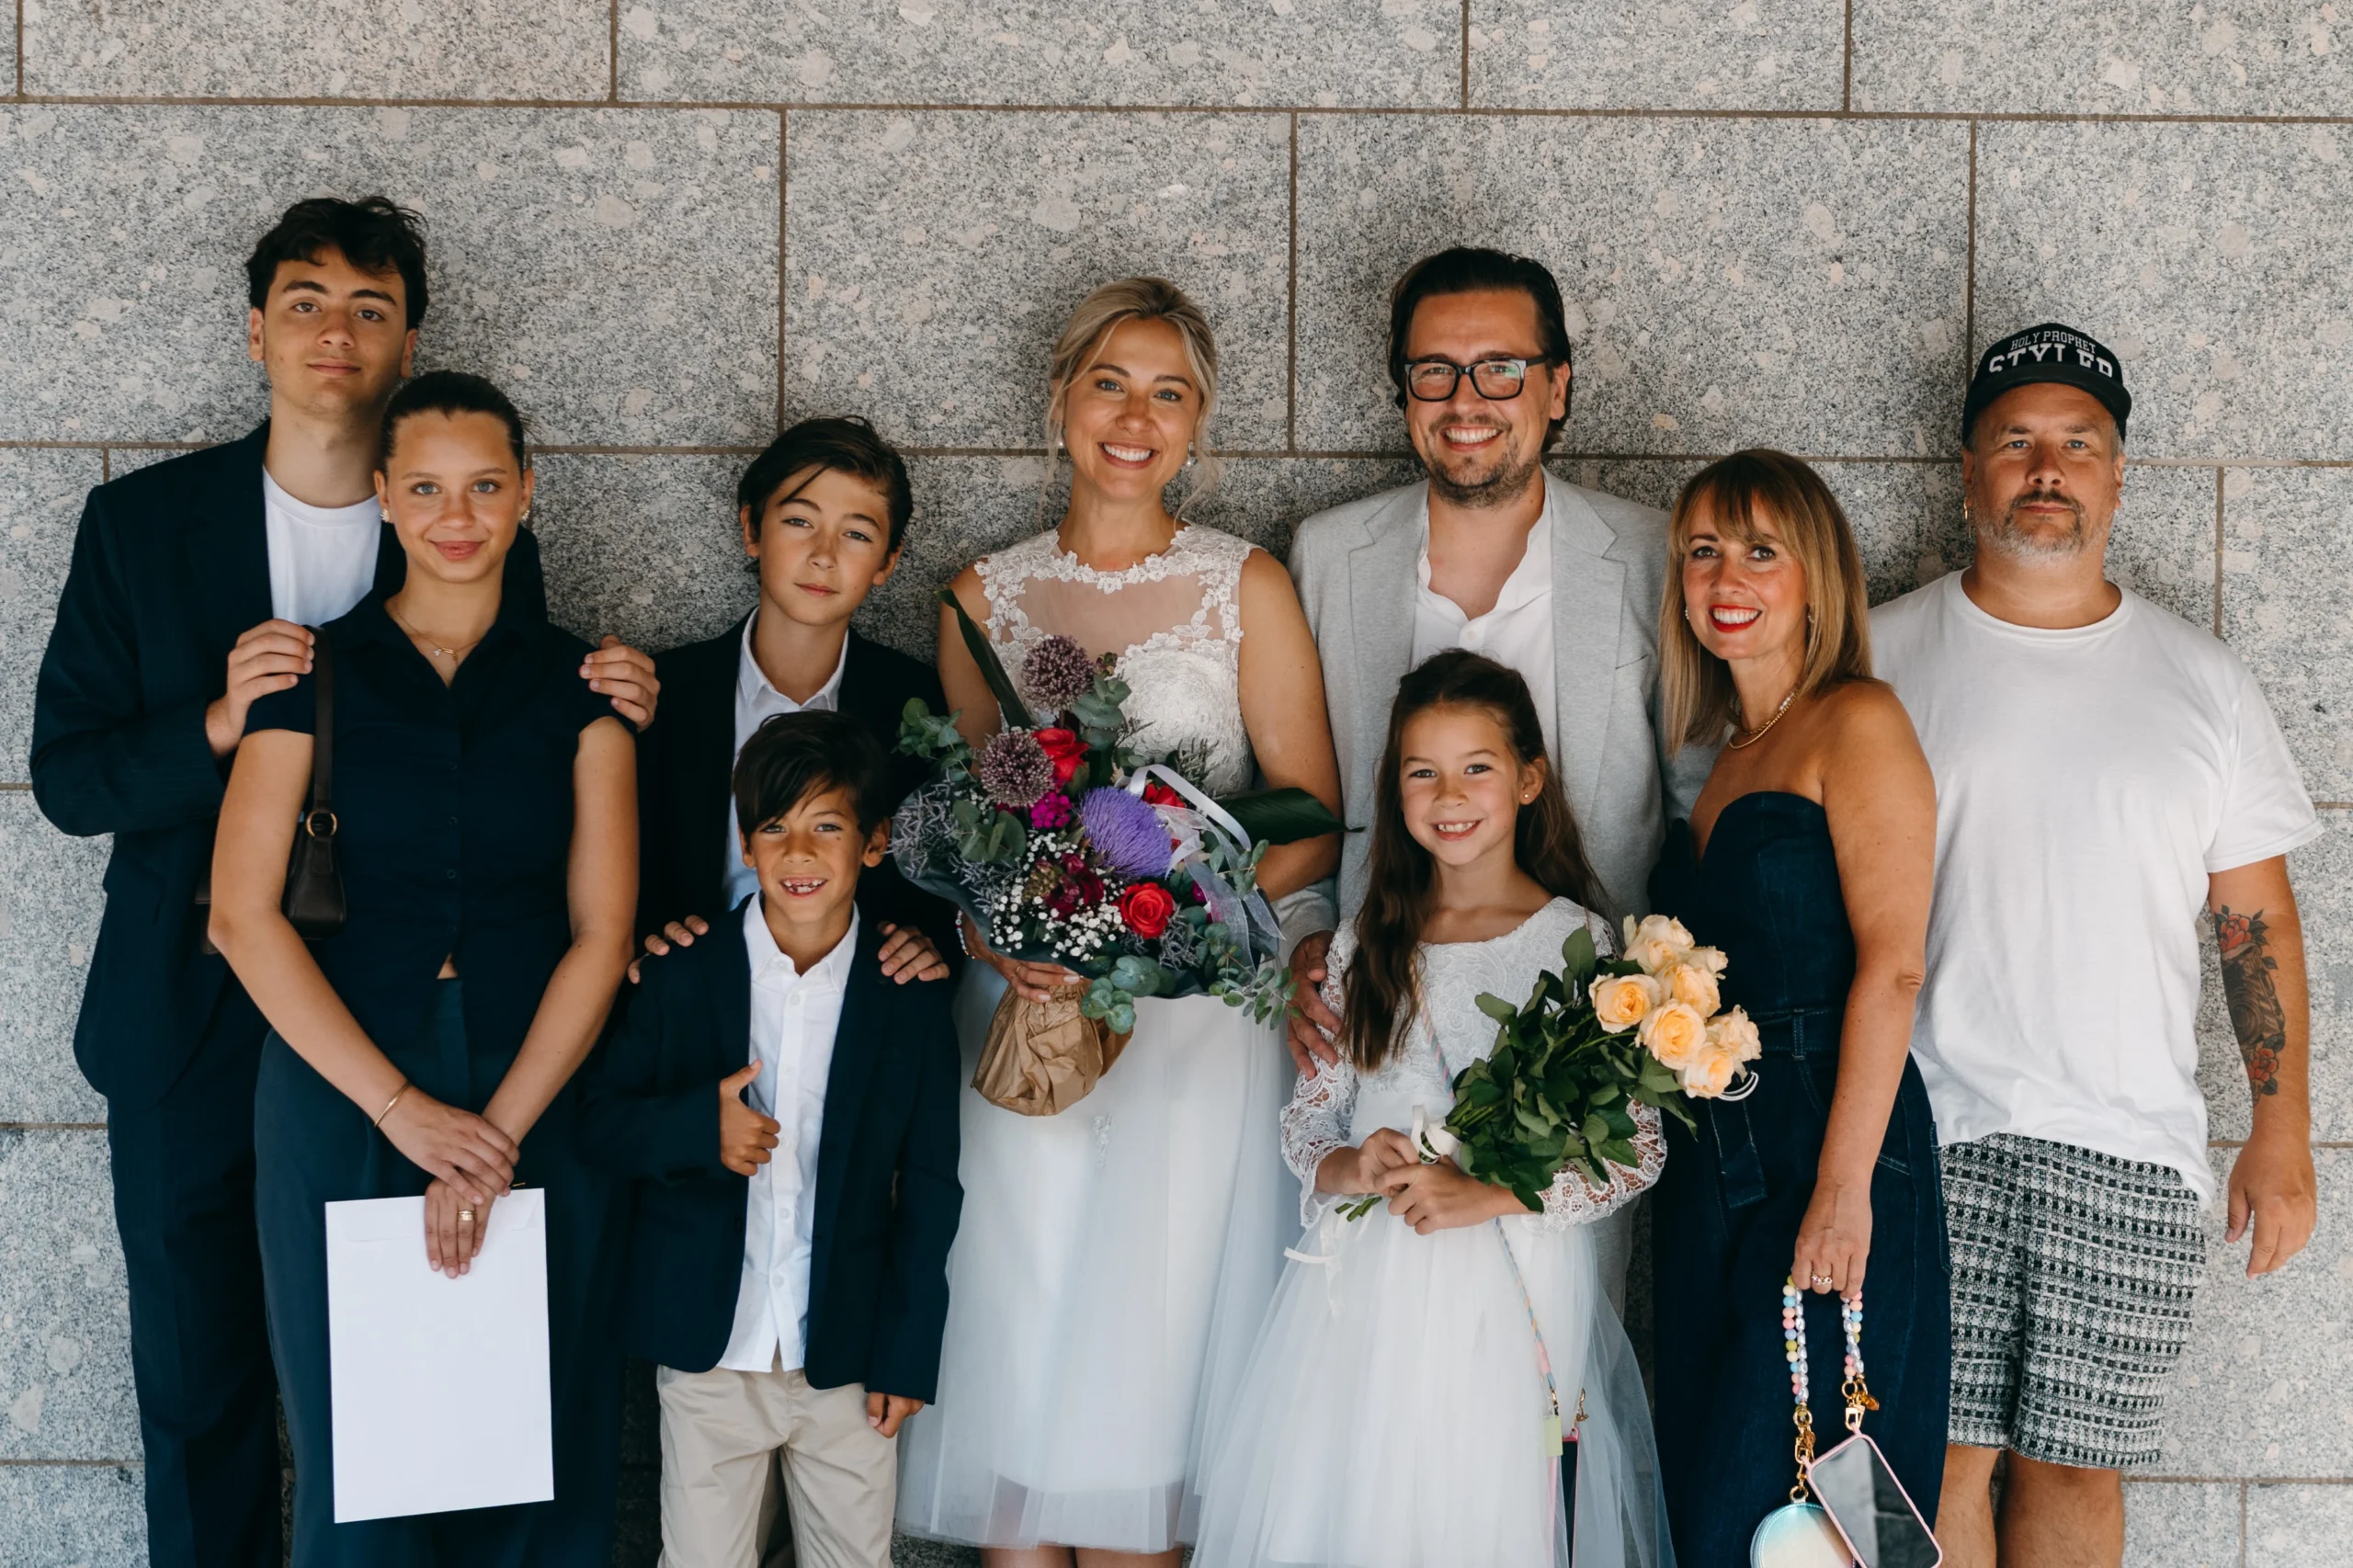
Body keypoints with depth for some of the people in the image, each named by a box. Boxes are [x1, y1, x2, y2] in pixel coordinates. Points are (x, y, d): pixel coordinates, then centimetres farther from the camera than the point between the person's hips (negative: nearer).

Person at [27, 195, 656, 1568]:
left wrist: (613, 719, -17)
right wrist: (217, 725, -20)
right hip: (191, 1028, 1)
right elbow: (66, 774, -1)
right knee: (198, 1384, 12)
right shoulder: (140, 523, 1)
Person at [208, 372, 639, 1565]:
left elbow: (601, 932, -1)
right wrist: (401, 1107, -12)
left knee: (539, 1449, 5)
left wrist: (499, 1130, -11)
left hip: (539, 1091, 1)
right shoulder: (315, 672, 3)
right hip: (340, 1089, 0)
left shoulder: (575, 683, 5)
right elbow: (243, 914, -6)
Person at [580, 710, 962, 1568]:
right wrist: (699, 1127, -21)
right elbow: (599, 1124, 0)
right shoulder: (681, 977, -2)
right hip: (709, 1354, 0)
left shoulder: (912, 996, -2)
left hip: (852, 1361, 0)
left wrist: (907, 1356, 1)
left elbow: (929, 1188, 2)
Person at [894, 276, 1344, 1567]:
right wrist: (992, 930, -8)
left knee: (1148, 1353, -2)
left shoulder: (1247, 589, 4)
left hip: (1197, 1017, -2)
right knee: (1011, 1350, 0)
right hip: (1018, 1011, 2)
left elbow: (1311, 828, 0)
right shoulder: (983, 597, 9)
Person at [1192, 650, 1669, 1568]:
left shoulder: (1575, 944, -4)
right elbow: (1305, 1119, 12)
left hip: (1512, 1294, -4)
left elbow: (1638, 1148, -7)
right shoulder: (1369, 946, 9)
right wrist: (1347, 1168, -10)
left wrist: (1485, 1194, -16)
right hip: (1365, 1292, 4)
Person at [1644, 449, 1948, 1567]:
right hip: (1712, 1166, 8)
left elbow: (1890, 963, -14)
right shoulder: (1730, 758, 19)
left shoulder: (1856, 722, -5)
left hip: (1825, 1150, -8)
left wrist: (1843, 1186, -19)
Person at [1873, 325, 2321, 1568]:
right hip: (1925, 1134, -1)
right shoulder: (1879, 658, 5)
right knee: (1944, 1453, -2)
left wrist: (2282, 1132, 4)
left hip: (2131, 1147, 1)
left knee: (2076, 1464, 4)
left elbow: (2257, 916, 11)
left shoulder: (2202, 682, 11)